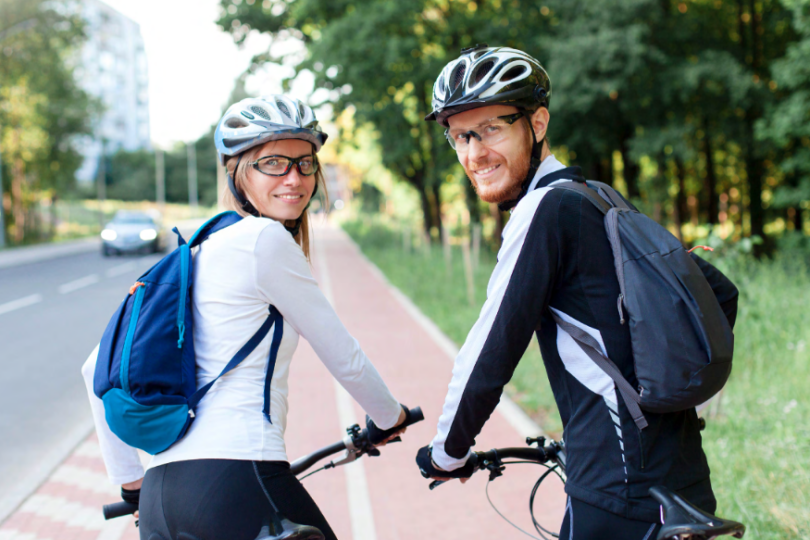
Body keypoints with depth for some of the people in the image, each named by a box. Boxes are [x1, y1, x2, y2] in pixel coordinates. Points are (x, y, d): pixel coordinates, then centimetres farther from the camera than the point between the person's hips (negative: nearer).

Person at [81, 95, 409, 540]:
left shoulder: (199, 251, 18)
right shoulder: (265, 239, -6)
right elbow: (342, 357, 0)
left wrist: (130, 482, 24)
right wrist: (390, 416, 19)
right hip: (235, 475, -8)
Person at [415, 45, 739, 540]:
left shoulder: (547, 208, -12)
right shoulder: (601, 202, 13)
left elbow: (491, 356, -13)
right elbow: (721, 294, 19)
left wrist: (446, 454, 2)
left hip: (623, 500, -8)